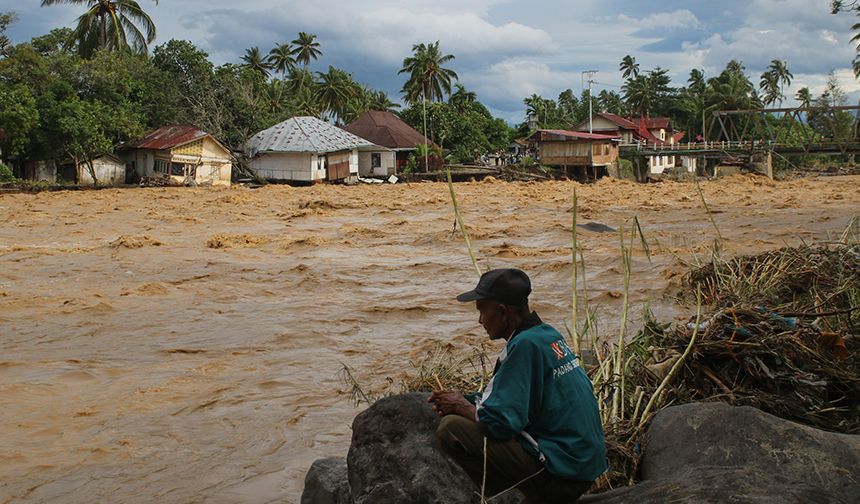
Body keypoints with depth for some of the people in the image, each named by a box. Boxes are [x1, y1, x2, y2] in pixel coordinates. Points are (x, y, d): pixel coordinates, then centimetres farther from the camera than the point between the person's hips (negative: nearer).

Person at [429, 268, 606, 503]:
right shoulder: (547, 334, 9)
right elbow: (513, 400, 20)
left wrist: (463, 408, -3)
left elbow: (501, 422, -21)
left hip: (562, 474, -10)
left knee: (450, 429, -13)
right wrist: (466, 400, 11)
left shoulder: (525, 345, -19)